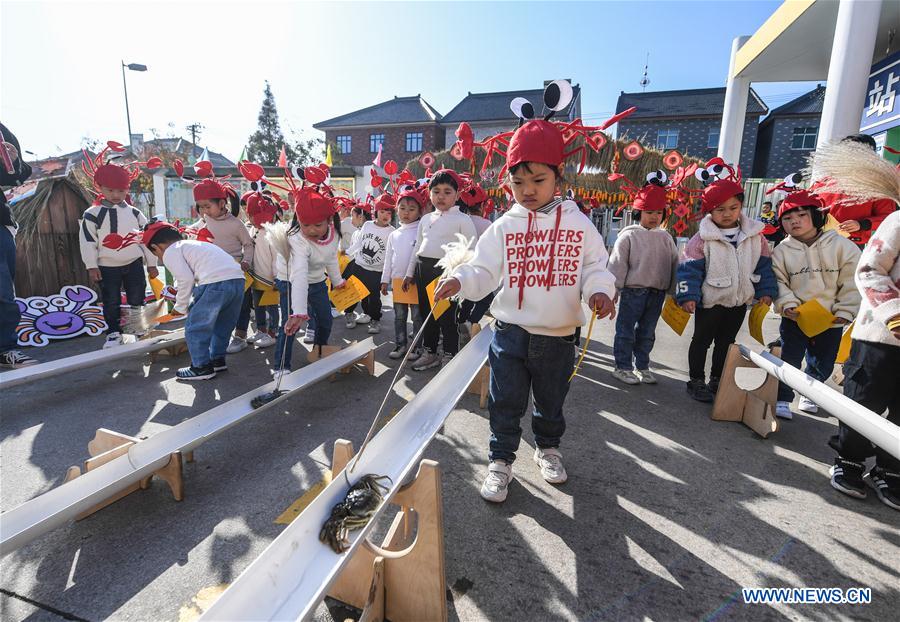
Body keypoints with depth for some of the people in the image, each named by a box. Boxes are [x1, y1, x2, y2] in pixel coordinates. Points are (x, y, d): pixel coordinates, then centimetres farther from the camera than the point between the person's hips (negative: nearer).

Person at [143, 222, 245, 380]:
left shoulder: (170, 252, 9)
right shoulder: (193, 244, 34)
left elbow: (186, 279, -3)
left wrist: (180, 307, 8)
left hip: (216, 283, -8)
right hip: (238, 279, 8)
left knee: (195, 327, 9)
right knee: (221, 325, 25)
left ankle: (202, 367, 18)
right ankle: (218, 359, 38)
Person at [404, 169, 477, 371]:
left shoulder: (462, 219, -3)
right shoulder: (426, 219, 14)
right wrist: (410, 273, 19)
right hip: (424, 269, 6)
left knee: (447, 315, -1)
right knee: (426, 312, 14)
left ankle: (450, 355, 14)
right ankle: (430, 352, 29)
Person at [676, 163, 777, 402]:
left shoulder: (755, 235, -1)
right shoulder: (703, 238, -15)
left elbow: (764, 265, 7)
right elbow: (690, 268, -15)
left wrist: (765, 291, 3)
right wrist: (688, 296, -20)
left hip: (739, 301, 5)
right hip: (710, 301, -4)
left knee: (726, 342, 16)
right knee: (701, 340, 7)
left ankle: (717, 380, 30)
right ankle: (696, 381, 20)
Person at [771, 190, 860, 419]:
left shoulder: (842, 246, -7)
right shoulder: (781, 251, -6)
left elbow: (851, 283, -4)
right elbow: (779, 282, -4)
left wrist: (845, 311, -8)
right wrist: (787, 304, -19)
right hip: (795, 317, -1)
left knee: (822, 364, 16)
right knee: (789, 360, -1)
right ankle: (782, 399, 10)